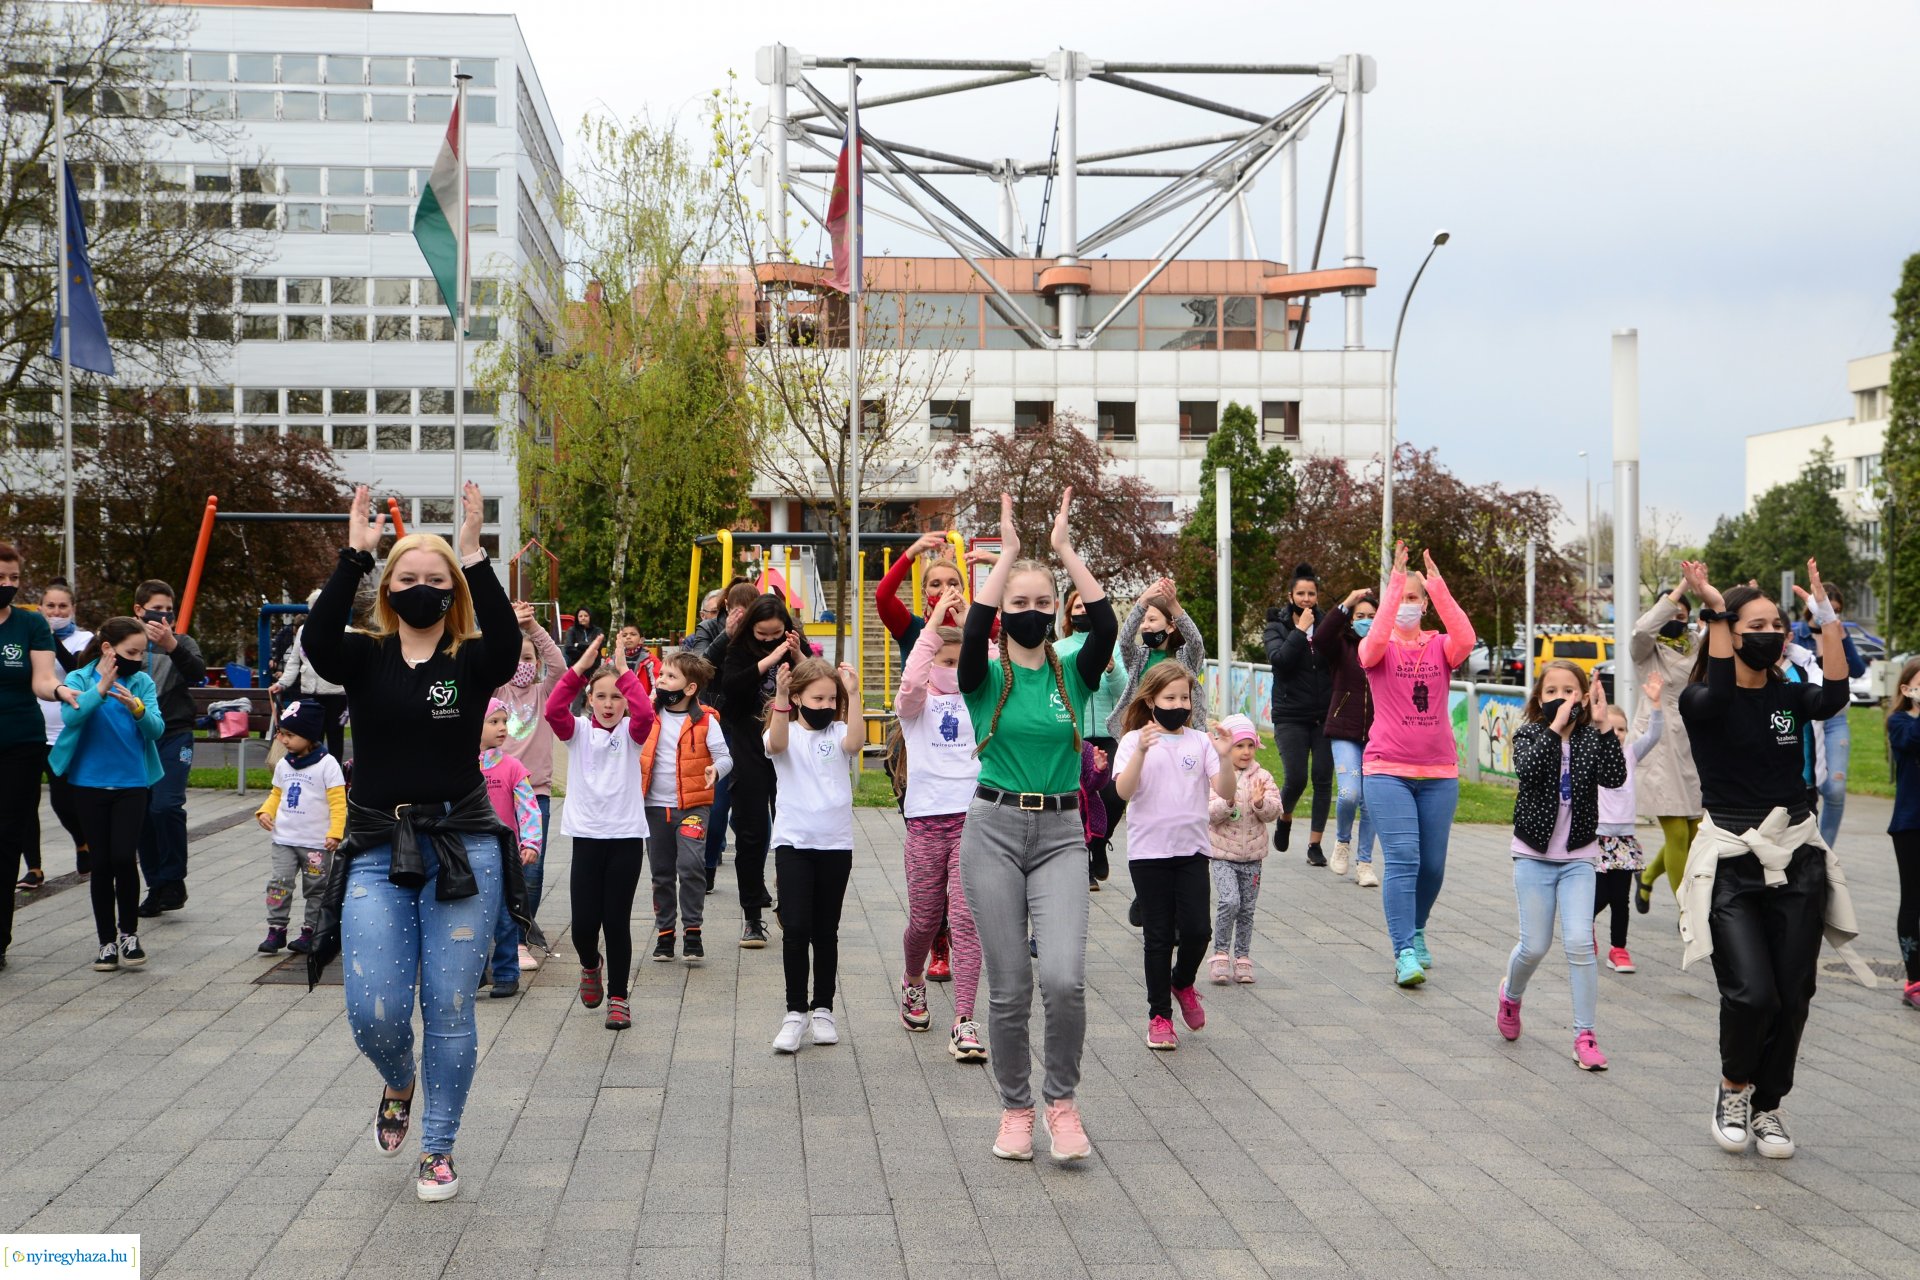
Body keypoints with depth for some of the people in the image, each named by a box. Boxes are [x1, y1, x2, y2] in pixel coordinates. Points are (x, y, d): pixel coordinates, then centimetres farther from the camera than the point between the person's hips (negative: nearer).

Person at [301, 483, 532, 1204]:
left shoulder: (472, 661, 1)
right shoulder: (364, 658, 4)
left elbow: (507, 642, -22)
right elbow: (317, 640, -18)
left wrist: (473, 555, -25)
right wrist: (355, 554, -21)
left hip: (462, 852, -1)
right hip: (376, 854, 1)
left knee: (448, 1010, 3)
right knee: (373, 1012, -5)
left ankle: (439, 1149, 20)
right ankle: (400, 1085, 31)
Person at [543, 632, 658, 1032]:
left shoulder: (630, 732, 3)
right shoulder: (578, 731, 5)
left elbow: (645, 714, -20)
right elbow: (553, 710, -15)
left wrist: (624, 670, -18)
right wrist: (581, 666, -19)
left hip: (626, 837, -1)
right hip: (587, 837, 1)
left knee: (617, 921, 1)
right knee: (583, 922, 0)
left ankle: (618, 996, 13)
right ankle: (591, 965, 33)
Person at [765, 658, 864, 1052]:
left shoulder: (838, 732, 3)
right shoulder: (786, 731, 0)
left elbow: (855, 742, -20)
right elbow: (777, 743, -24)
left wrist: (853, 695, -29)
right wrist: (780, 697, -38)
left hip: (835, 844, 2)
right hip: (793, 842, -2)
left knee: (826, 931, 9)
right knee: (795, 929, -9)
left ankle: (822, 1009, 20)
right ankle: (795, 1012, 2)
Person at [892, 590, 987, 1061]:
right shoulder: (918, 703, 3)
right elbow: (911, 682, -21)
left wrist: (969, 620, -14)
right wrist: (936, 620, -21)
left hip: (973, 818, 0)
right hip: (926, 821, 0)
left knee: (966, 919, -9)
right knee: (924, 920, 9)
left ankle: (964, 1024, -10)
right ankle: (913, 982, 41)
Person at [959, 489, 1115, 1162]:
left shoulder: (1073, 674, 5)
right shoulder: (985, 677, 1)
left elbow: (1106, 626, -13)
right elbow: (974, 630, -20)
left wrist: (1065, 549, -13)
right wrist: (1008, 551, -18)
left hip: (1061, 835, 1)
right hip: (994, 830, -1)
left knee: (1064, 978, -16)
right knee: (1009, 987, 2)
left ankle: (1062, 1101, 6)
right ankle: (1015, 1109, 21)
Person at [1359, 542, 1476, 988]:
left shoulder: (1440, 647, 6)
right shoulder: (1378, 649, 1)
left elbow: (1466, 638, -18)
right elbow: (1376, 640, -25)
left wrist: (1438, 586, -23)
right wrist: (1395, 583, -26)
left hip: (1439, 772, 3)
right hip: (1388, 770, -3)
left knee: (1433, 864, 9)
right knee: (1402, 860, -14)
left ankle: (1416, 931, 34)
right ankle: (1404, 953, -13)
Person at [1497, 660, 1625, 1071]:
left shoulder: (1591, 738, -1)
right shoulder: (1529, 735, -4)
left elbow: (1614, 777, -20)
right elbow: (1528, 770, -26)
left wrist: (1602, 727, -25)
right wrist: (1556, 726, -31)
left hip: (1578, 859, 1)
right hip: (1534, 856, 0)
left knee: (1579, 944, -10)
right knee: (1534, 946, 4)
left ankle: (1584, 1036, -2)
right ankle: (1511, 995, 36)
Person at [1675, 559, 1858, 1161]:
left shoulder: (1790, 697, 7)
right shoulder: (1702, 702, -4)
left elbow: (1835, 697, -15)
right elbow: (1718, 697, -28)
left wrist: (1826, 616, -18)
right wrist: (1715, 612, -29)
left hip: (1796, 859, 4)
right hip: (1731, 862, -4)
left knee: (1792, 996, 4)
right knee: (1752, 993, -16)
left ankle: (1767, 1105, 24)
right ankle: (1733, 1088, 13)